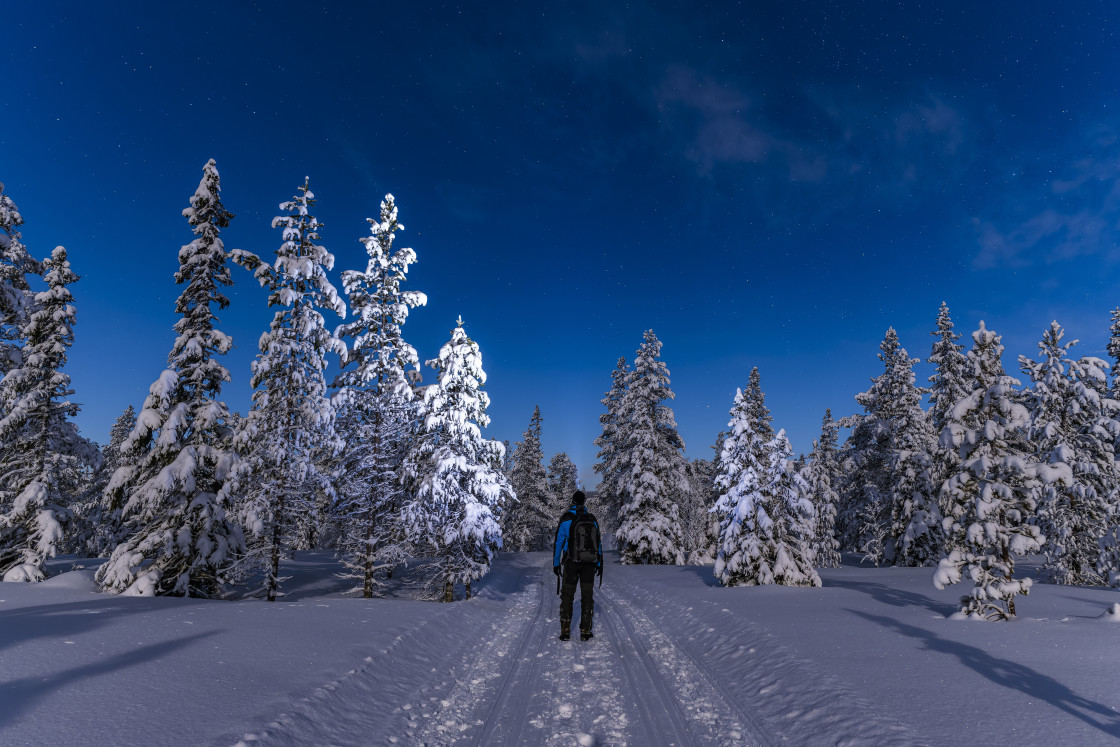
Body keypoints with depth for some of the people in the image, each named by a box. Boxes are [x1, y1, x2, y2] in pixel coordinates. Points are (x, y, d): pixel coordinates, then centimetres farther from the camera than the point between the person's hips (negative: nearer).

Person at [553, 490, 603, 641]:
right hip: (589, 563, 2)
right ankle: (585, 631, 9)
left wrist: (556, 564, 3)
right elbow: (598, 542, 5)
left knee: (567, 596, 8)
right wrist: (599, 564, 12)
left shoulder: (566, 519, -7)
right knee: (587, 596, 9)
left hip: (571, 563, -2)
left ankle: (565, 630, 6)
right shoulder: (592, 519, 2)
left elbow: (558, 542, -5)